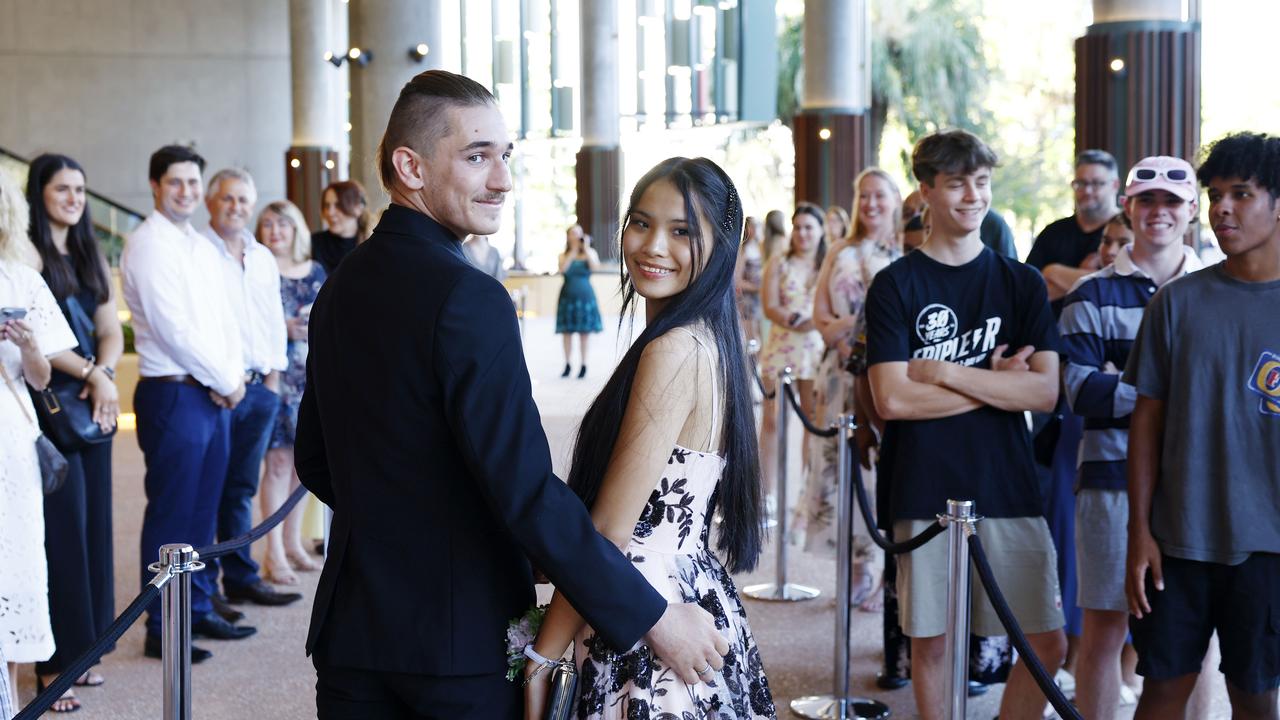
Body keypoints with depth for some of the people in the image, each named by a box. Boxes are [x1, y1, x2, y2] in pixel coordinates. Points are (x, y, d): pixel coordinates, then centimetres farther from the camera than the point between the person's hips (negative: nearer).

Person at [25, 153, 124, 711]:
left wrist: (105, 375, -7)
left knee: (92, 523, 6)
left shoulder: (91, 257, 16)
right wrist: (90, 372, -17)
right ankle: (52, 661, 1)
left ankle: (81, 648, 14)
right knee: (60, 526, -6)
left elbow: (111, 331, 12)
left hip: (93, 406, 7)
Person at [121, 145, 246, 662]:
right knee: (171, 516, -3)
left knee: (203, 510, 14)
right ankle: (161, 629, 5)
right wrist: (226, 381, -11)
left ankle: (199, 609, 24)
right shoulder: (147, 245, -10)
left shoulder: (203, 247, 16)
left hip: (216, 395, 8)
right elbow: (173, 328, -17)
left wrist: (233, 375, -3)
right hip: (174, 395, -8)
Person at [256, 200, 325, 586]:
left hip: (310, 375, 5)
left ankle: (293, 541, 21)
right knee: (279, 460, -6)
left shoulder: (315, 271, 12)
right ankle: (275, 553, -1)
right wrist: (283, 328, -18)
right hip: (274, 374, -5)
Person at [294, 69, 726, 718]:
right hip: (463, 640, -7)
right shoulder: (468, 298, -19)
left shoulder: (341, 286, 6)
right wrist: (652, 618, -18)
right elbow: (527, 492, -24)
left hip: (353, 630, 7)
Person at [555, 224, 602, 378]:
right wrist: (573, 250, -15)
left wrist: (586, 248, -15)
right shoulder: (564, 255, 6)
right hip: (568, 296, 1)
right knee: (567, 332, 1)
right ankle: (567, 365, 10)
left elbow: (595, 267, -14)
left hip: (585, 296, -1)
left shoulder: (590, 252, 5)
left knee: (584, 333, -1)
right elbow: (563, 268, -14)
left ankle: (584, 365, 5)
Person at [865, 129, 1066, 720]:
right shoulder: (896, 285, -1)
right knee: (931, 642, 6)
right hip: (925, 492, -2)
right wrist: (995, 381, -8)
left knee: (1048, 643, 2)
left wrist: (944, 371, -11)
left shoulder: (1021, 283, 7)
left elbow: (1045, 390, -5)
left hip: (1009, 489, 3)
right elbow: (892, 399, -12)